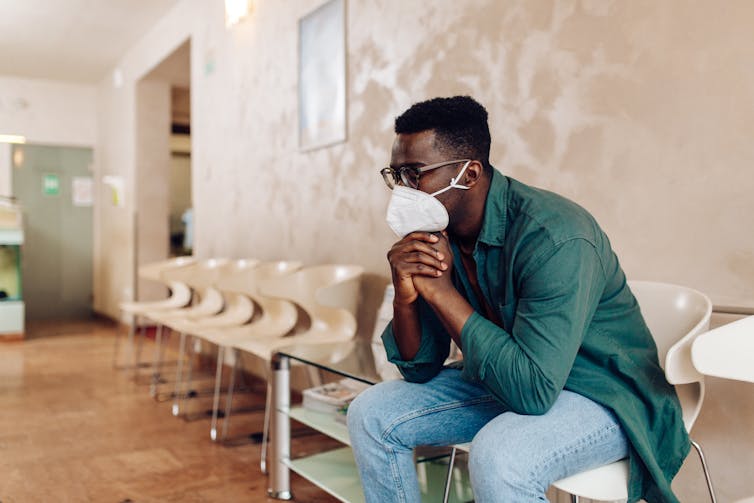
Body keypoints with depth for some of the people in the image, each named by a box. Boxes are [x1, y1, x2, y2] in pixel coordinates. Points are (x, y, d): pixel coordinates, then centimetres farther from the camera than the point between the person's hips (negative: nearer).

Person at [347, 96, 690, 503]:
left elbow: (533, 389, -34)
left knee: (496, 457, -36)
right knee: (371, 414, -1)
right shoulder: (433, 234, -6)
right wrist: (405, 296, -23)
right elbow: (420, 368, -2)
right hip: (504, 381, 7)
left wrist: (441, 291, -30)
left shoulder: (554, 238, -29)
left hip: (603, 394, -7)